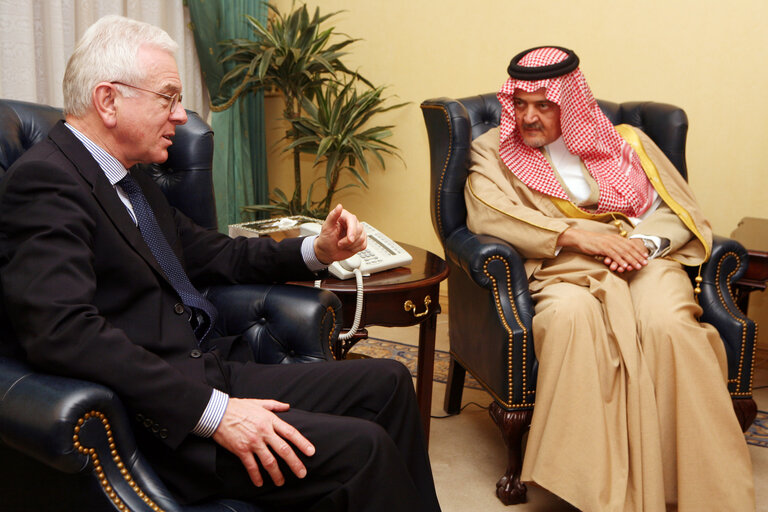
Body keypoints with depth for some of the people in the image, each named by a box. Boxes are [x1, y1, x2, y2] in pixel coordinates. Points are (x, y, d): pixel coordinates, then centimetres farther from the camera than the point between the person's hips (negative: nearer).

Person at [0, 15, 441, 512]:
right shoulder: (44, 181, -14)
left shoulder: (132, 180, 16)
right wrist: (213, 411, -28)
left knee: (387, 381, 7)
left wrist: (317, 251, 10)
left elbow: (213, 254, 26)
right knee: (359, 448, -22)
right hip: (157, 416, -10)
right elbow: (63, 331, -26)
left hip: (210, 370, 10)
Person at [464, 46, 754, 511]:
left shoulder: (625, 142, 21)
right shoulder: (494, 150, 15)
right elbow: (485, 213, -6)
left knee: (668, 323, -33)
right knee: (571, 317, -38)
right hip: (564, 269, -1)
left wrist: (645, 242, -8)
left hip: (644, 260, 2)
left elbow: (678, 211, 16)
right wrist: (577, 235, -14)